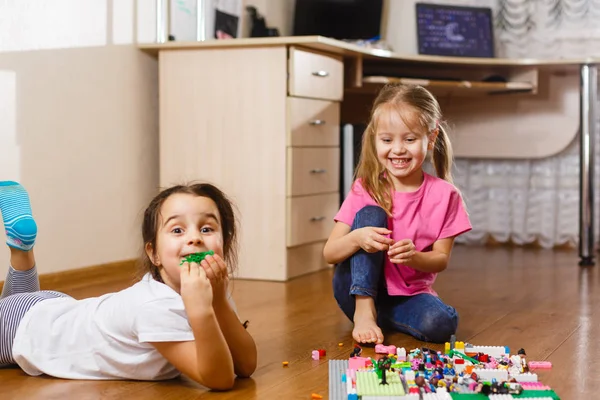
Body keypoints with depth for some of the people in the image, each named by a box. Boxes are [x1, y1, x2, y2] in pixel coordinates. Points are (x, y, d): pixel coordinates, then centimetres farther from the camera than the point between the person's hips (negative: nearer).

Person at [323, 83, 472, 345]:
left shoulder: (444, 195, -6)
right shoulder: (365, 189, -7)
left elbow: (441, 260, -5)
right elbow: (329, 254, -10)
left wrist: (413, 257, -28)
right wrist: (356, 239, -33)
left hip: (408, 296, 1)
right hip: (360, 290, 0)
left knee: (442, 323, -31)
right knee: (371, 214, -22)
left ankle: (379, 315, -5)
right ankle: (364, 312, -25)